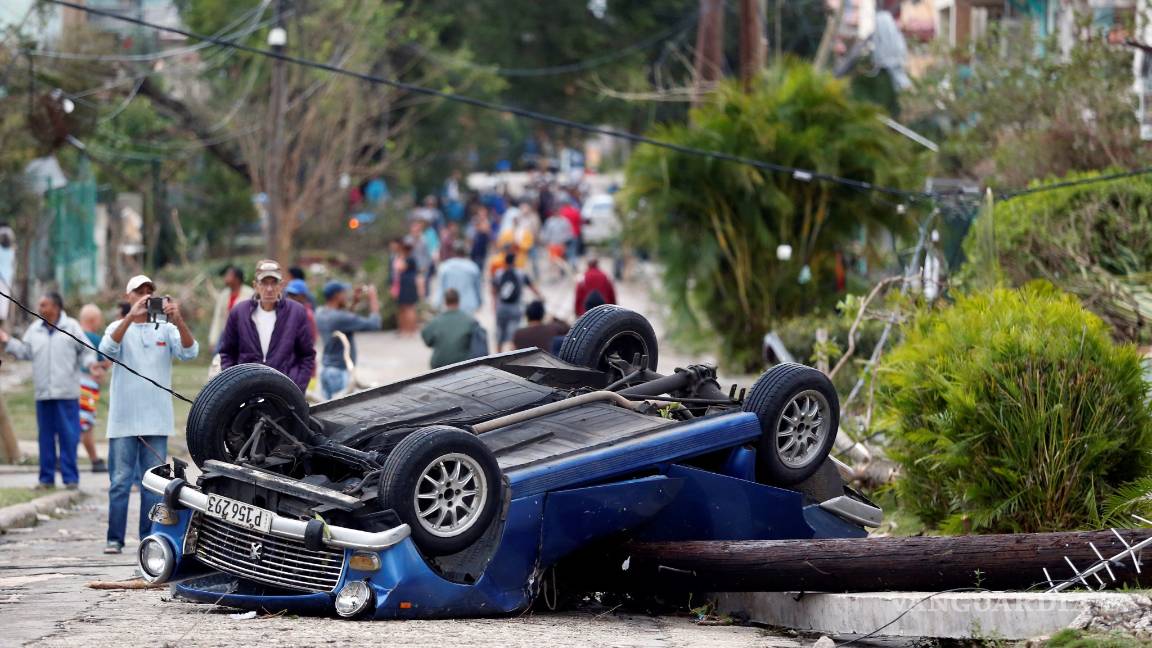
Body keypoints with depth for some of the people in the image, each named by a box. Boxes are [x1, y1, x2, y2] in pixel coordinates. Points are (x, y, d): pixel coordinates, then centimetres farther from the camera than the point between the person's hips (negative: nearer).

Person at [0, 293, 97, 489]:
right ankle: (46, 478, 12)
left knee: (68, 436, -4)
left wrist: (90, 362, -16)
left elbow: (85, 351, 2)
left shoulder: (71, 327, 2)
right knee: (45, 436, 6)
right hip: (42, 392, 4)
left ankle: (70, 477, 2)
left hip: (66, 393, -3)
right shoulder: (35, 329, 11)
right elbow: (25, 352, 12)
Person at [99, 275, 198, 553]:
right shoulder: (119, 327, 5)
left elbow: (190, 352, -8)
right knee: (121, 481, -1)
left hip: (157, 419, 1)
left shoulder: (166, 329, 7)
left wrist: (178, 320, -24)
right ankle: (115, 538, 3)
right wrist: (131, 317, -30)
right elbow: (108, 347, -17)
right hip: (123, 419, -1)